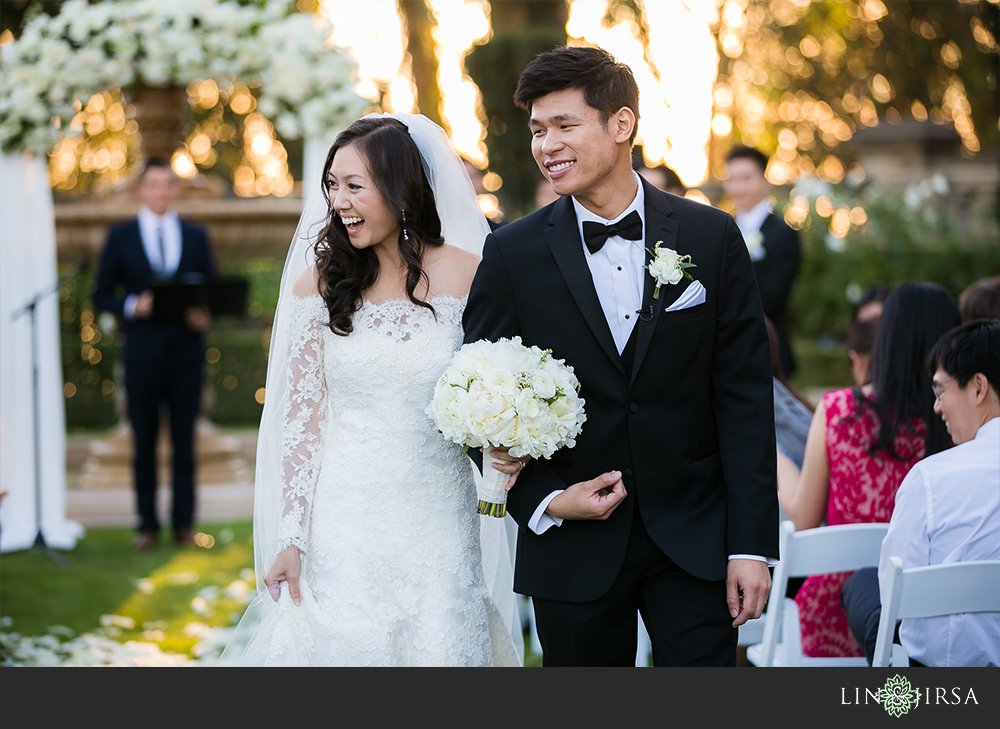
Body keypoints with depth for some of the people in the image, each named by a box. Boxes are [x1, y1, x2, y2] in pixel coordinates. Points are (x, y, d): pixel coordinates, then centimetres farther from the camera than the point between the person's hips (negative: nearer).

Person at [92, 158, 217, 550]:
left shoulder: (196, 237, 10)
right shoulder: (120, 237, 5)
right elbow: (102, 295, 4)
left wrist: (205, 316, -10)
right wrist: (131, 306, -15)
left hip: (186, 351, 1)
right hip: (143, 352, -1)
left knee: (185, 441, 4)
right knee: (144, 441, 3)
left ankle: (184, 524, 10)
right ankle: (148, 525, 10)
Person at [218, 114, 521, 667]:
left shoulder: (466, 274, -2)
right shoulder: (320, 283, 0)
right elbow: (302, 415, 0)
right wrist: (290, 539, -6)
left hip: (440, 522, 0)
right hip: (346, 526, 0)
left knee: (444, 647, 1)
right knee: (347, 648, 2)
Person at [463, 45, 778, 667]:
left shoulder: (711, 238, -1)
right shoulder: (513, 255, -1)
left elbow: (744, 398, -2)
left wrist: (751, 544, -6)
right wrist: (542, 499, -10)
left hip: (694, 542, 0)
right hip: (573, 547, 1)